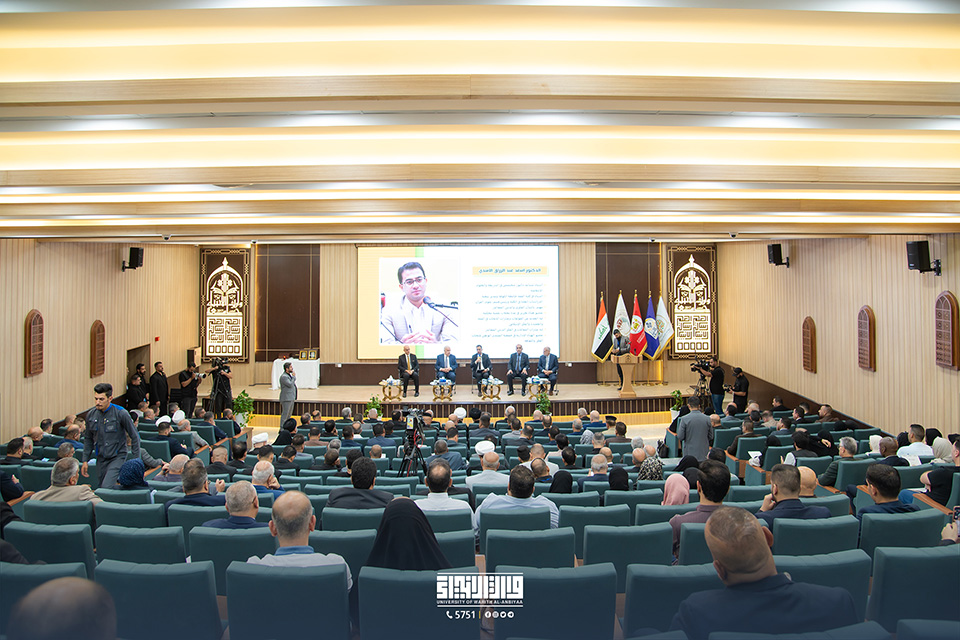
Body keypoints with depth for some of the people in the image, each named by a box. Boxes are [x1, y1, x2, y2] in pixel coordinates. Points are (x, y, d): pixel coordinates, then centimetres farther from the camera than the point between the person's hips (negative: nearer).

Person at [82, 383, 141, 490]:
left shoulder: (121, 413, -12)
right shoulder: (91, 414, 2)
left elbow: (135, 437, -5)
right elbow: (88, 439, 17)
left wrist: (136, 461, -7)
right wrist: (85, 460, 12)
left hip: (117, 457, -5)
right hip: (101, 459, 6)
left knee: (106, 488, -21)